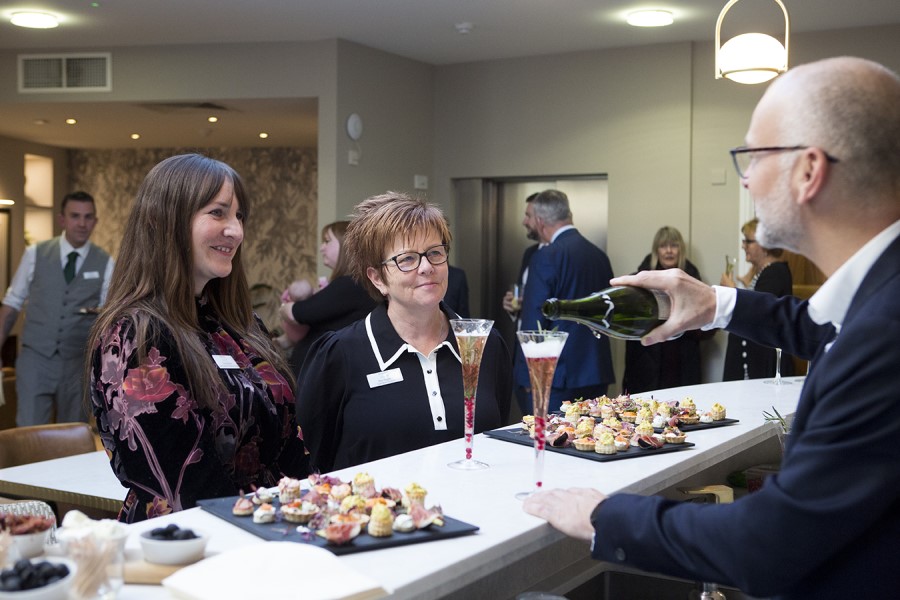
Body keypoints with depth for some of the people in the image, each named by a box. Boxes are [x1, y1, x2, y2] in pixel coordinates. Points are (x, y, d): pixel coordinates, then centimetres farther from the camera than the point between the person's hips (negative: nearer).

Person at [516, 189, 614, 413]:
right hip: (598, 374, 7)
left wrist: (528, 377, -6)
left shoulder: (546, 257, -12)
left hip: (559, 378, -7)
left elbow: (533, 323, -13)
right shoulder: (600, 255, 9)